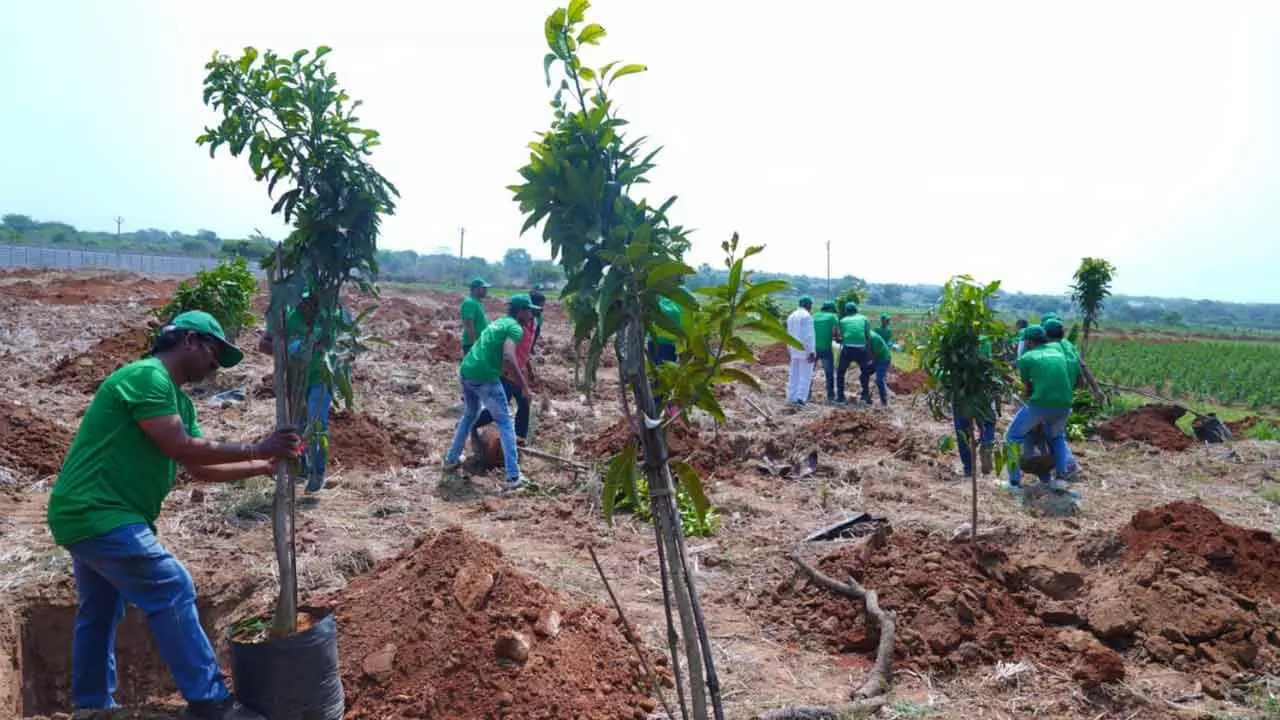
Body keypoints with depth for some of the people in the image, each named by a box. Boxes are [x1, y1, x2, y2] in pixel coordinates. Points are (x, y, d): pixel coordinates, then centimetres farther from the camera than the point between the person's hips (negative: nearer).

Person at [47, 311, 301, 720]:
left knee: (100, 612, 20)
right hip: (99, 514, -11)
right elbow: (183, 449, -22)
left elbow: (201, 469, 12)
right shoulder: (147, 376, -16)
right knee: (172, 591, -12)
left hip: (88, 515, 11)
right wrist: (256, 449, -17)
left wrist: (265, 466, 6)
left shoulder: (177, 399, 14)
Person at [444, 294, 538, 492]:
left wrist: (516, 369, 37)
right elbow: (508, 358, -22)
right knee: (505, 423, 2)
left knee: (469, 415, 30)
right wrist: (524, 386, -16)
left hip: (466, 372, 8)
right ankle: (513, 477, -1)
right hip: (485, 377, -8)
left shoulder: (498, 322, 21)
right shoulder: (515, 328, -6)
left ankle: (451, 459, 40)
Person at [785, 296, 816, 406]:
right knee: (805, 375, -5)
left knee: (794, 375, 11)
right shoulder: (806, 316, -11)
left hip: (794, 350, 8)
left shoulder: (791, 316, 14)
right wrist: (811, 352, -17)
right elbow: (808, 336, -17)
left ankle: (791, 398, 11)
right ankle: (801, 398, -11)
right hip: (805, 350, -8)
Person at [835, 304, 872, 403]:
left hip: (848, 348, -1)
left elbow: (842, 337, 9)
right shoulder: (864, 318, 17)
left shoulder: (843, 320, 17)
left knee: (840, 373, 15)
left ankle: (840, 396, 10)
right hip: (861, 349, 1)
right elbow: (868, 336, 8)